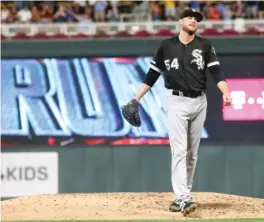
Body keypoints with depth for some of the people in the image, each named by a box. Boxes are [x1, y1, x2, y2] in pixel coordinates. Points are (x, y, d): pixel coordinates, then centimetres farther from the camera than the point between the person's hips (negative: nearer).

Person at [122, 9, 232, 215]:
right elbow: (152, 75, 9)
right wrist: (136, 99, 6)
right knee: (179, 151, -11)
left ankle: (183, 196, 16)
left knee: (192, 154, 7)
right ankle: (183, 199, -19)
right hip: (177, 102, -2)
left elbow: (216, 71, -6)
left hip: (199, 103, 2)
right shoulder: (167, 46, 3)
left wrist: (226, 93, -23)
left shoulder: (205, 45, 4)